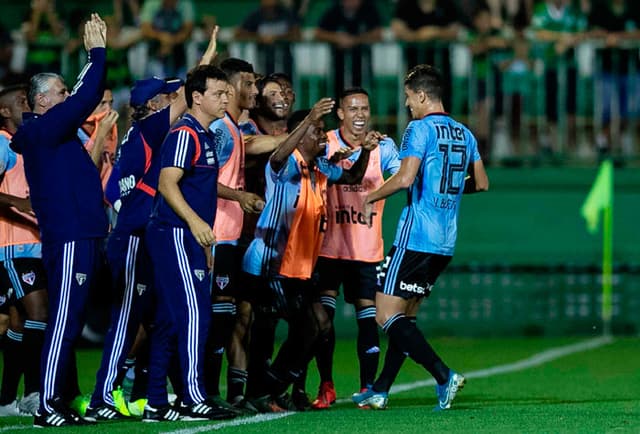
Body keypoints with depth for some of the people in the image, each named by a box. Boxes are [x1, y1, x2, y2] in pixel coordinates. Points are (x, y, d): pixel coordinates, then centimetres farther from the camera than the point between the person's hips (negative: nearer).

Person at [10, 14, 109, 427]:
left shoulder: (56, 130, 17)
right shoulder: (45, 129, -9)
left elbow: (86, 96, 28)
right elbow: (87, 99, -15)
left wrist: (97, 58, 21)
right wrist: (97, 52, -8)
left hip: (80, 236, 10)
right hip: (69, 240, -10)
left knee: (70, 323, 11)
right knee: (64, 322, -10)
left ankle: (61, 403, 15)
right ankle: (49, 406, -11)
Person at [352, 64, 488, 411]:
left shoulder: (420, 129, -11)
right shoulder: (464, 134, 12)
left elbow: (405, 179, -22)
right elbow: (481, 184, 18)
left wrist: (371, 196, -6)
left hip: (415, 238, -8)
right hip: (445, 243, 8)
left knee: (386, 316, -6)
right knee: (404, 316, 16)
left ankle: (444, 376, -19)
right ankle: (380, 391, 19)